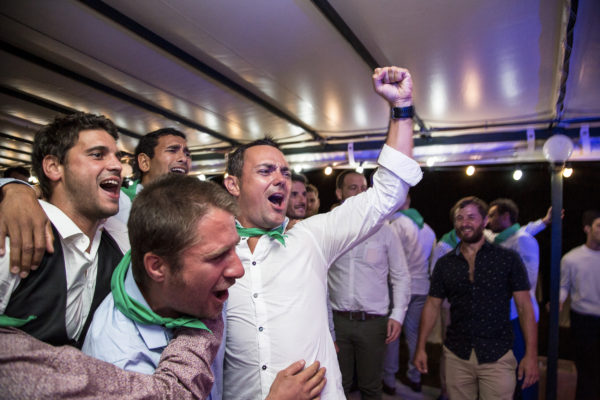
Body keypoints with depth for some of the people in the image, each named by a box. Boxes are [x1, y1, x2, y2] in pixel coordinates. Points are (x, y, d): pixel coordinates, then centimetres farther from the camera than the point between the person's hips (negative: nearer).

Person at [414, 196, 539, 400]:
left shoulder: (508, 259, -4)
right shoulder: (445, 263, 3)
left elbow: (524, 306, -3)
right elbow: (432, 305, 6)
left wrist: (531, 354, -8)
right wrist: (421, 347, 2)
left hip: (498, 357, -2)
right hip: (456, 356, 2)